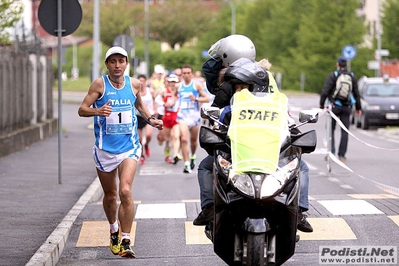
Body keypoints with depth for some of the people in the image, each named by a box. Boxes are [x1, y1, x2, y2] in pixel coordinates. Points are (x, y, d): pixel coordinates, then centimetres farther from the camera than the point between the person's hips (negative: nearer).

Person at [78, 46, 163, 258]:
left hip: (129, 148, 0)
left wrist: (150, 119, 10)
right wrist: (97, 111, -28)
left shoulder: (134, 84, 4)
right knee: (110, 195, 13)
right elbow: (82, 109, -9)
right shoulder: (99, 84, -5)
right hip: (104, 149, 0)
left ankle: (125, 241, -15)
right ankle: (114, 230, 41)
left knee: (125, 191, -18)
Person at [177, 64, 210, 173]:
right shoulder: (179, 86, 7)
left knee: (193, 140, 14)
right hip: (182, 115, 1)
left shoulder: (197, 85, -2)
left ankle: (193, 157, 44)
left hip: (194, 115, -1)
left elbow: (207, 99, -5)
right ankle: (186, 164, -19)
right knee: (184, 139, -17)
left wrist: (196, 99, -19)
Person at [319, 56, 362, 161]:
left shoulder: (333, 75, -4)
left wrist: (321, 105, -1)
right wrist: (358, 108, 19)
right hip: (347, 107, 3)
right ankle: (341, 155, 5)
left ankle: (331, 152, -9)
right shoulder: (352, 76, 8)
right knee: (344, 131, 5)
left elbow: (325, 91, -8)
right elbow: (356, 93, 12)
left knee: (331, 130, 4)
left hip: (335, 106, -3)